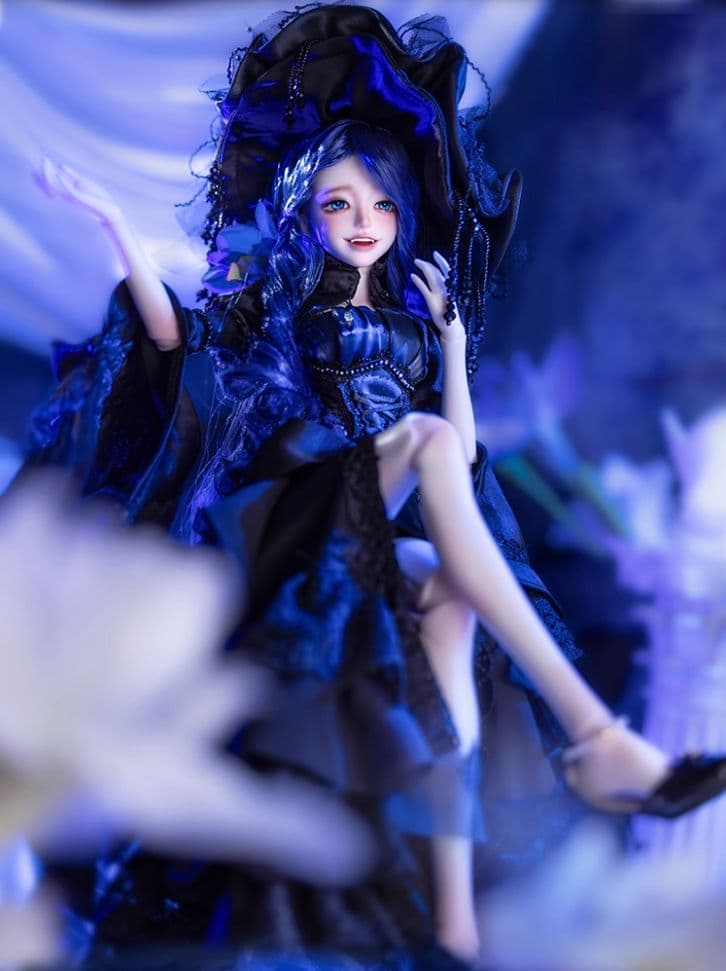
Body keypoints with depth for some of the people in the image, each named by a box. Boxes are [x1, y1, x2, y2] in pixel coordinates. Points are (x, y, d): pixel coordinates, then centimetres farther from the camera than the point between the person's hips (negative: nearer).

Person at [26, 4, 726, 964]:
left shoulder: (416, 317, 21)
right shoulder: (280, 297, 17)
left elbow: (462, 453, 12)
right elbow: (173, 333, 2)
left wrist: (454, 337, 8)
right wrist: (116, 223, -2)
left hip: (393, 542, 3)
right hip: (298, 522, -3)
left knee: (449, 595, -34)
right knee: (422, 435, -32)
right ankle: (593, 736, -45)